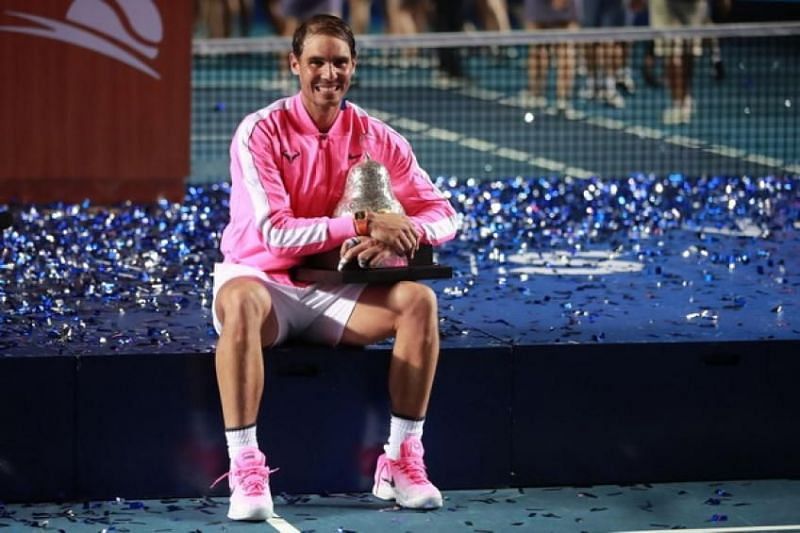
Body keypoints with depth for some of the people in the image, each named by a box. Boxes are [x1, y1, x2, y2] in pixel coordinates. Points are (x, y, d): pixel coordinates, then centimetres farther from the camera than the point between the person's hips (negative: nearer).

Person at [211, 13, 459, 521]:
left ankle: (401, 461, -16)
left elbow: (442, 214, 0)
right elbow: (275, 232, -22)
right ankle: (246, 469, -39)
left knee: (418, 299, -21)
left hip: (334, 293, 4)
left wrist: (396, 239, -23)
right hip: (263, 281, -4)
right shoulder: (261, 132, -12)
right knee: (242, 301, -39)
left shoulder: (376, 137, 1)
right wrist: (362, 225, -29)